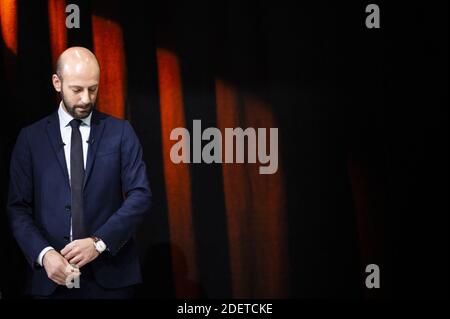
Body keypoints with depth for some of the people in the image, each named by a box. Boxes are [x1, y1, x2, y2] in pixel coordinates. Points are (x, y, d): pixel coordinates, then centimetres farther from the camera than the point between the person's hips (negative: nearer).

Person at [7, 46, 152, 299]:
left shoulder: (120, 132, 4)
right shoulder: (31, 137, 5)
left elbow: (140, 195, -2)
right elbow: (19, 208, 2)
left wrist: (99, 242, -15)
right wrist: (44, 253, -15)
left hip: (110, 276, 0)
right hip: (51, 278, 0)